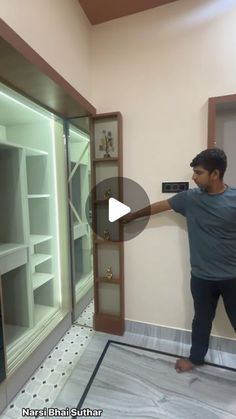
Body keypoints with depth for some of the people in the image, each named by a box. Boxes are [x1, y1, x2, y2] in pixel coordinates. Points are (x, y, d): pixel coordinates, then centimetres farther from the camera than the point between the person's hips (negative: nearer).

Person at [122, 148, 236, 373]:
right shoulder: (189, 198, -6)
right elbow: (158, 206, 3)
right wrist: (132, 216, 11)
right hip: (202, 276, 2)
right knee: (202, 320, 22)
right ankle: (196, 357, 47)